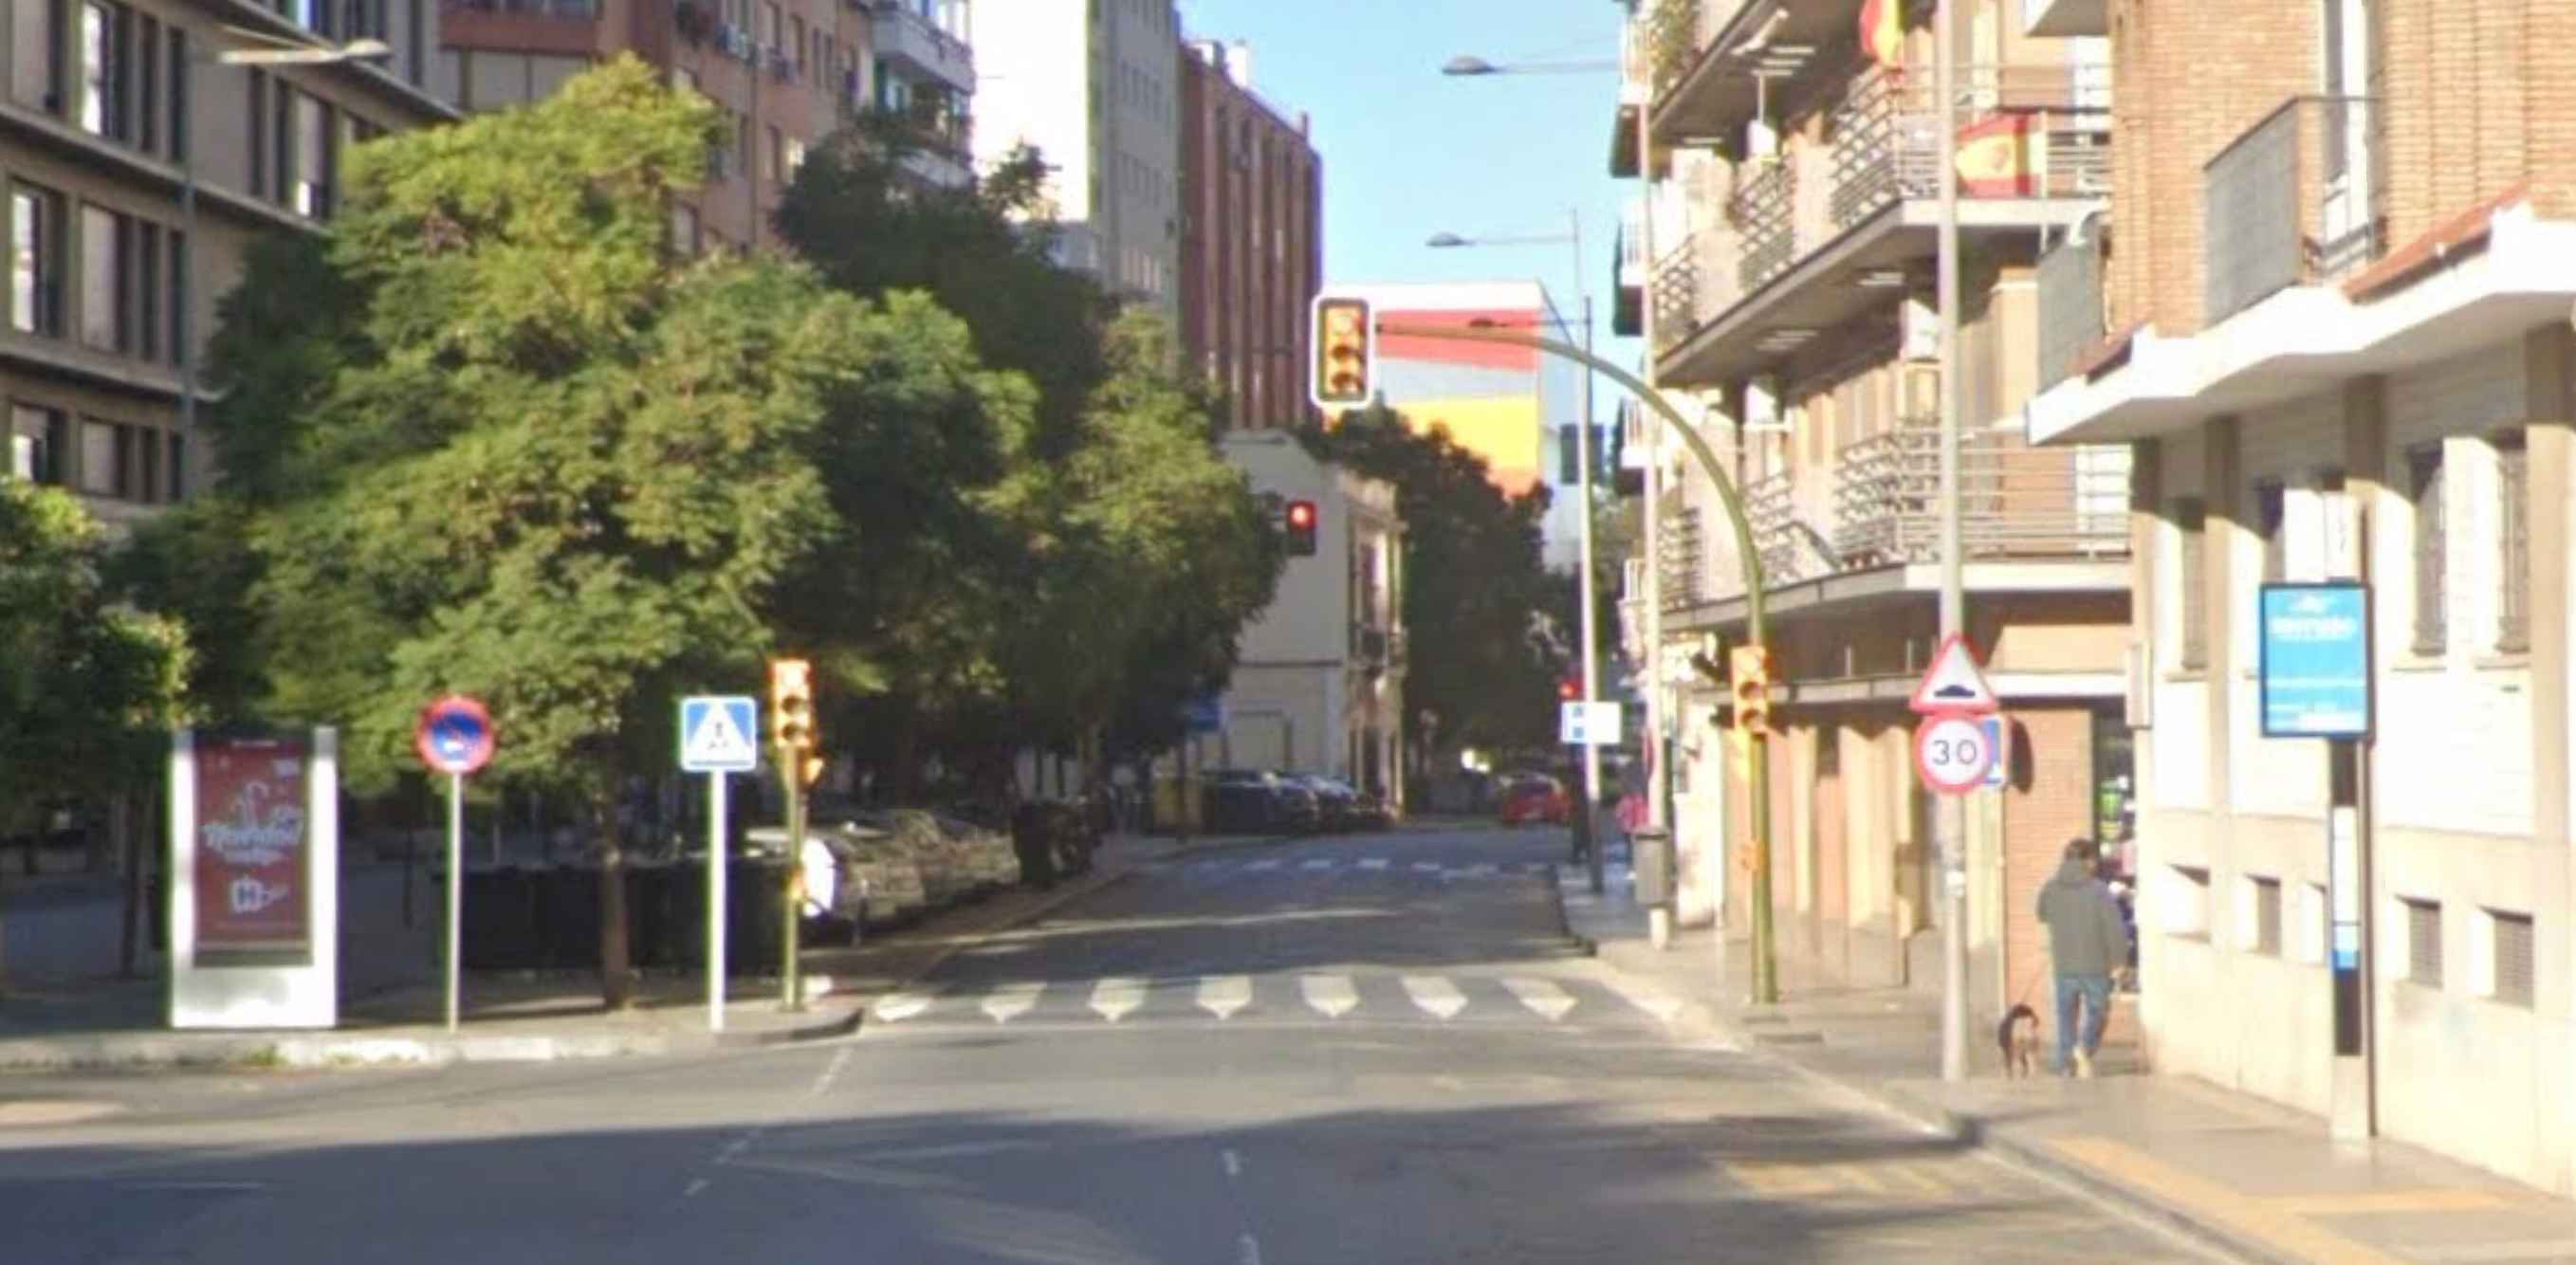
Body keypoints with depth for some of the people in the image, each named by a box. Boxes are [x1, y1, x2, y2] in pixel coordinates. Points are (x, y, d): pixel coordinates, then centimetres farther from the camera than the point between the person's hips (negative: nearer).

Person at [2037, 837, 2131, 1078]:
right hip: (2095, 965, -3)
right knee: (2097, 1011, 12)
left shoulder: (2050, 890, 0)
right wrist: (2119, 958, -5)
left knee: (2065, 1016, 14)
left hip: (2064, 965, 3)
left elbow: (2043, 915, 19)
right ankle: (2086, 1047, -12)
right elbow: (2115, 927, -14)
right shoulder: (2098, 890, -12)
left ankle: (2064, 1066, 13)